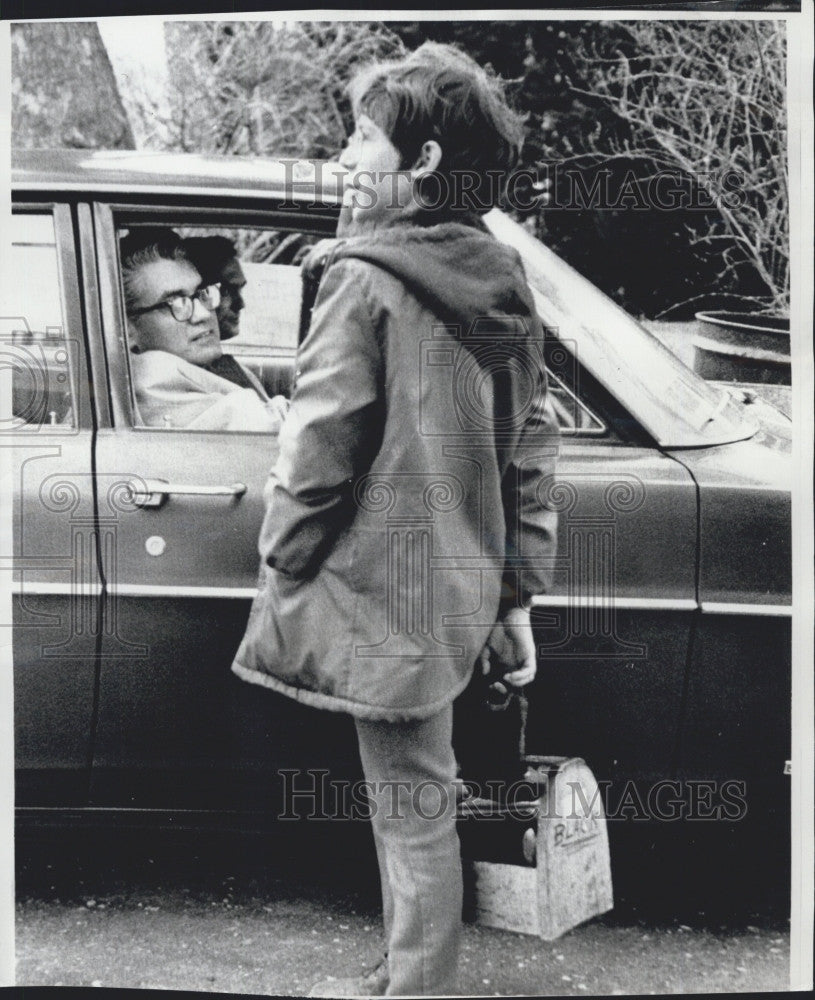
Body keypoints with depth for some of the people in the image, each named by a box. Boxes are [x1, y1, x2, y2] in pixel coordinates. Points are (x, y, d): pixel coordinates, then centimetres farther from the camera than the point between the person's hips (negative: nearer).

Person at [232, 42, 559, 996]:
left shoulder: (366, 279, -15)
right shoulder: (504, 285, 7)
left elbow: (316, 450, -16)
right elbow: (531, 451, 9)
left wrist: (278, 577, -4)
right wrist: (517, 595, 14)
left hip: (382, 590, -7)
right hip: (459, 592, 8)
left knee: (412, 814, 3)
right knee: (417, 804, 19)